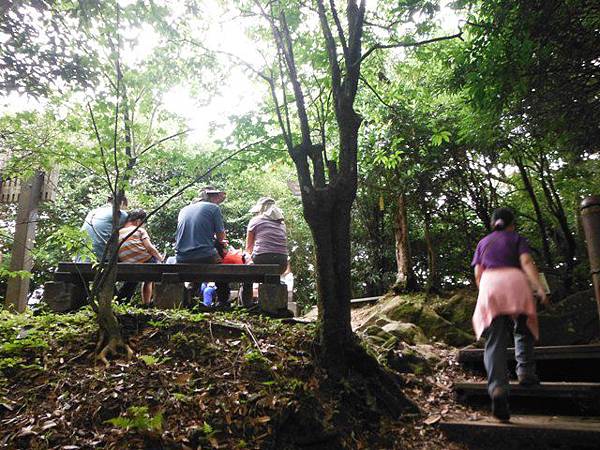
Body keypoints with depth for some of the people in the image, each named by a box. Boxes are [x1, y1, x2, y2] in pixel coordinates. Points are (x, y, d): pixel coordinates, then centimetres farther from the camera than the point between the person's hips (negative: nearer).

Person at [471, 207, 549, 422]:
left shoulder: (483, 243, 23)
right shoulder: (517, 239, 15)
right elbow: (527, 263, -3)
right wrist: (539, 288, -12)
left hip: (489, 284, 1)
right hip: (514, 282, -1)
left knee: (495, 341, -6)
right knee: (523, 330, 20)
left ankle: (497, 387, -23)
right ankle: (525, 370, 3)